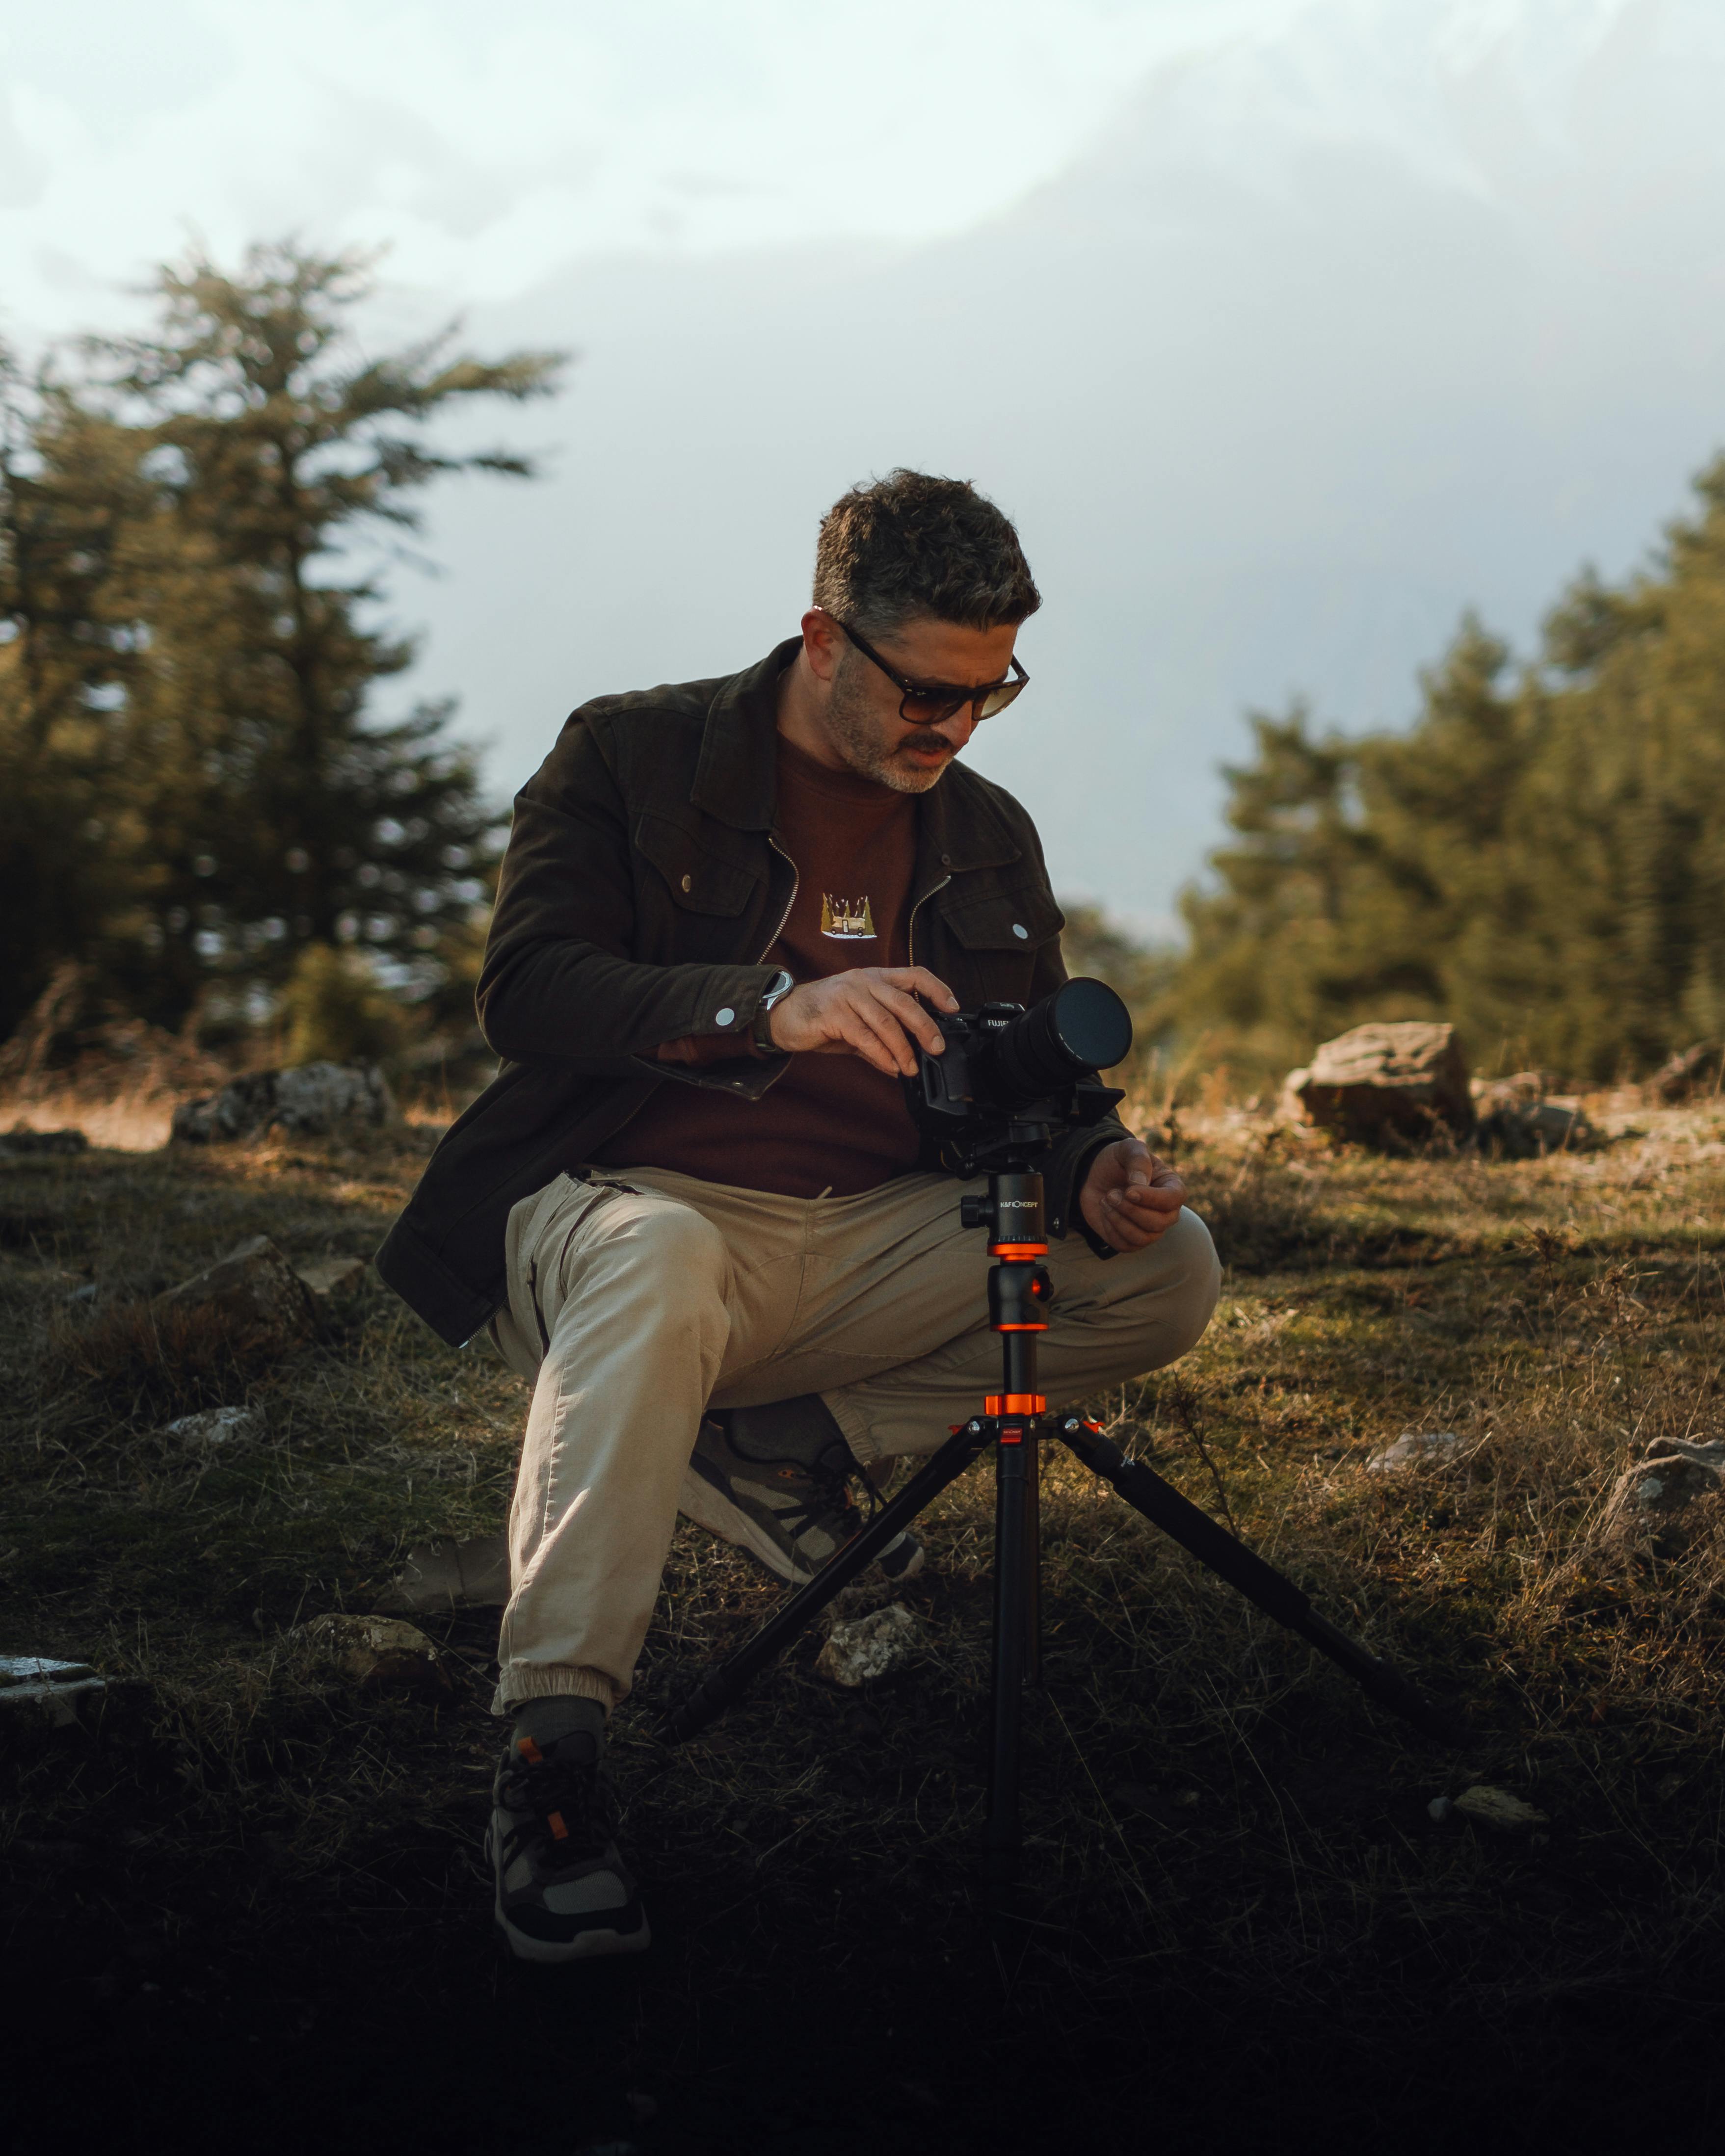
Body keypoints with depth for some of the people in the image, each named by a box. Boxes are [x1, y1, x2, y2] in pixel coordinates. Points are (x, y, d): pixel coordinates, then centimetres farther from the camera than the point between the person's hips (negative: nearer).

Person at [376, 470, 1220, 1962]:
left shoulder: (988, 835, 14)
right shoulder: (630, 755, -1)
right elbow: (528, 990, -15)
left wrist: (1090, 1177, -11)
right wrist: (771, 1008, -31)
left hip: (873, 1245, 5)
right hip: (631, 1205, -5)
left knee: (1168, 1271, -12)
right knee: (658, 1268, -41)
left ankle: (789, 1446, -9)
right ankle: (551, 1753, -40)